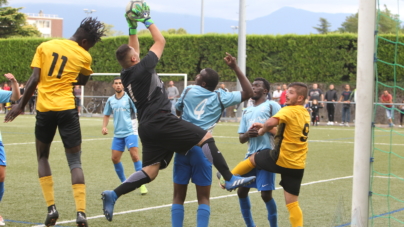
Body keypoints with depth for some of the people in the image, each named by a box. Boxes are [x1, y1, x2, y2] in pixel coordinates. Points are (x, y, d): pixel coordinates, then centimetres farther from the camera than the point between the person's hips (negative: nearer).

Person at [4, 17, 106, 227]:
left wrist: (21, 105, 4)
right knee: (75, 162, 3)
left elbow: (34, 79, -1)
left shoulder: (45, 46, 5)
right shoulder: (84, 56, 3)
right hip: (67, 109, -1)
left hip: (44, 109, 1)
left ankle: (51, 208, 6)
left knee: (42, 157, 18)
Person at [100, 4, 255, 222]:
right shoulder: (141, 69, -8)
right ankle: (230, 179, -11)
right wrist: (147, 20, 11)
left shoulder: (126, 74, 12)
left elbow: (132, 49, 31)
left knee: (150, 171, 8)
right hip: (161, 121, -9)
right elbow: (161, 41, 1)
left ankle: (113, 195, -2)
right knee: (205, 137, -5)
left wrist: (133, 26, 27)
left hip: (148, 127, 9)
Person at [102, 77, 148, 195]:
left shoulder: (129, 97, -4)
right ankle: (124, 183, 21)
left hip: (130, 132, -5)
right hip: (118, 134, 5)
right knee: (115, 158, 3)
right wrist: (104, 127, 6)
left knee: (134, 155, -16)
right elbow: (107, 115, 22)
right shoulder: (110, 100, 10)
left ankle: (142, 184, -10)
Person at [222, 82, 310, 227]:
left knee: (253, 158, 23)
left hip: (282, 159, -6)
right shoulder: (305, 114, 12)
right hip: (298, 165, 6)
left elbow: (271, 122, -30)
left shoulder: (289, 110, -13)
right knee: (292, 204, 7)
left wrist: (262, 130, -9)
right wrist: (264, 127, 13)